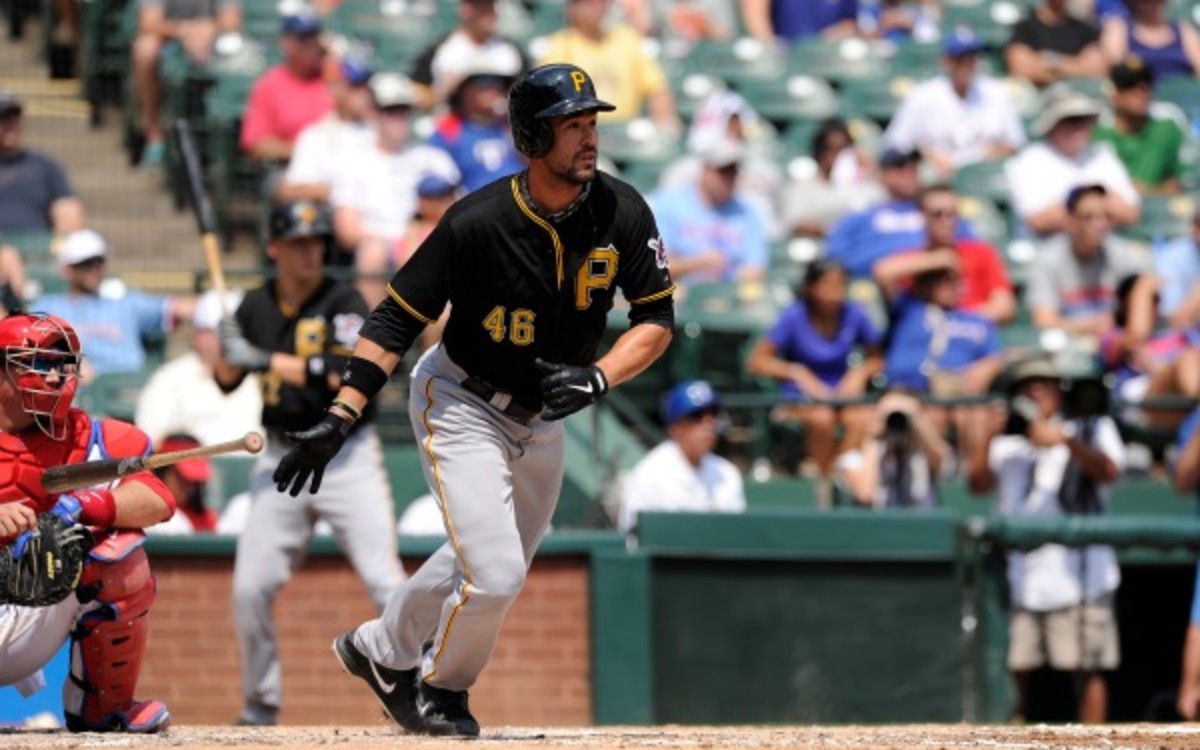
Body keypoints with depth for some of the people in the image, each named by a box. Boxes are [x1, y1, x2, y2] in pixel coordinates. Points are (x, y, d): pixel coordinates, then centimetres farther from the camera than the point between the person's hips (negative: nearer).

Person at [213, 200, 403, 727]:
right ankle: (261, 703, 15)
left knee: (383, 580, -12)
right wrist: (225, 343, -9)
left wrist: (266, 360, -23)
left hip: (346, 456, -4)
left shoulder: (344, 303, -7)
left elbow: (344, 375, -21)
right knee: (250, 587, -1)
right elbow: (226, 381, 12)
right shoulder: (257, 307, 7)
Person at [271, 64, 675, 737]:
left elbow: (658, 320, -7)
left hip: (541, 419, 6)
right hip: (462, 405, -6)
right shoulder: (478, 223, -26)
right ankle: (441, 690, 15)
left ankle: (380, 650, 43)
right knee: (495, 573, -15)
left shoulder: (622, 214, -14)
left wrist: (599, 378, -25)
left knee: (499, 566, 19)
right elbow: (398, 320, -20)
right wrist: (339, 420, -27)